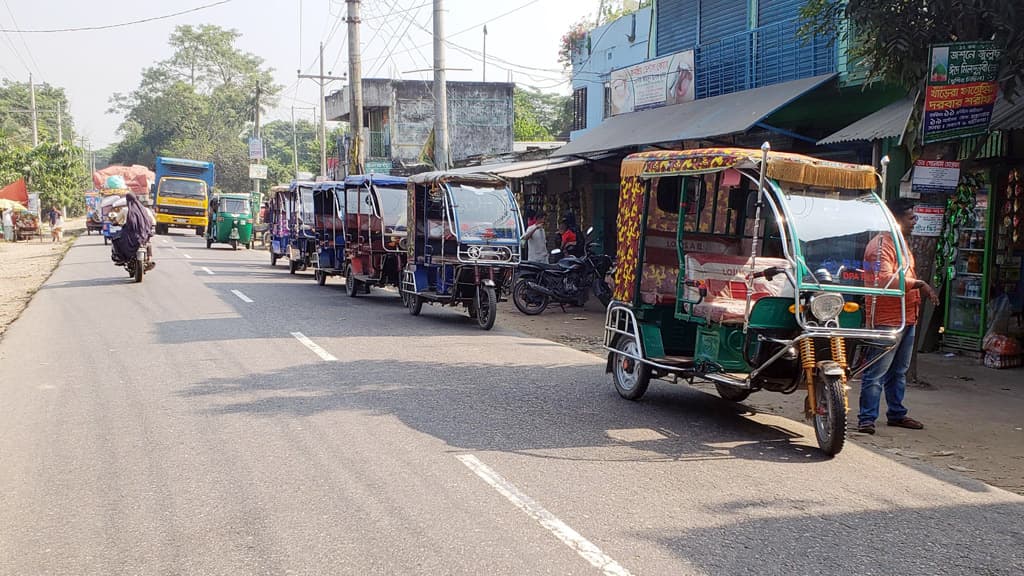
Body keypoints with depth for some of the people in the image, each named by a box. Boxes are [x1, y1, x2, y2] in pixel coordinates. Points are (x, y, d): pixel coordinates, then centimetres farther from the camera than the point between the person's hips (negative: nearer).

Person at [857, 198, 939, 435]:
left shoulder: (901, 243, 20)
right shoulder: (881, 244, -14)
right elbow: (885, 279, -26)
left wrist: (923, 289, 14)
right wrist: (918, 283, -24)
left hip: (906, 318, 10)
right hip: (886, 320, -10)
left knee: (899, 371, 17)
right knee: (876, 373, -8)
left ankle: (896, 414, 27)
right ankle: (867, 418, -6)